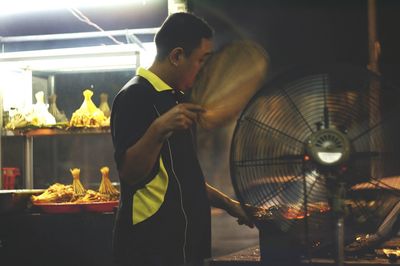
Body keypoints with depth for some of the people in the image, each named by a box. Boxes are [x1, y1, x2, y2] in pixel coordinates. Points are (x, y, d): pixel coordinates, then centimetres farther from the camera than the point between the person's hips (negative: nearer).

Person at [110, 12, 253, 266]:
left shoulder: (173, 97, 17)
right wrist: (158, 130, -36)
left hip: (184, 239, 9)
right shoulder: (135, 97, -13)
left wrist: (226, 203, 20)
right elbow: (128, 173, -23)